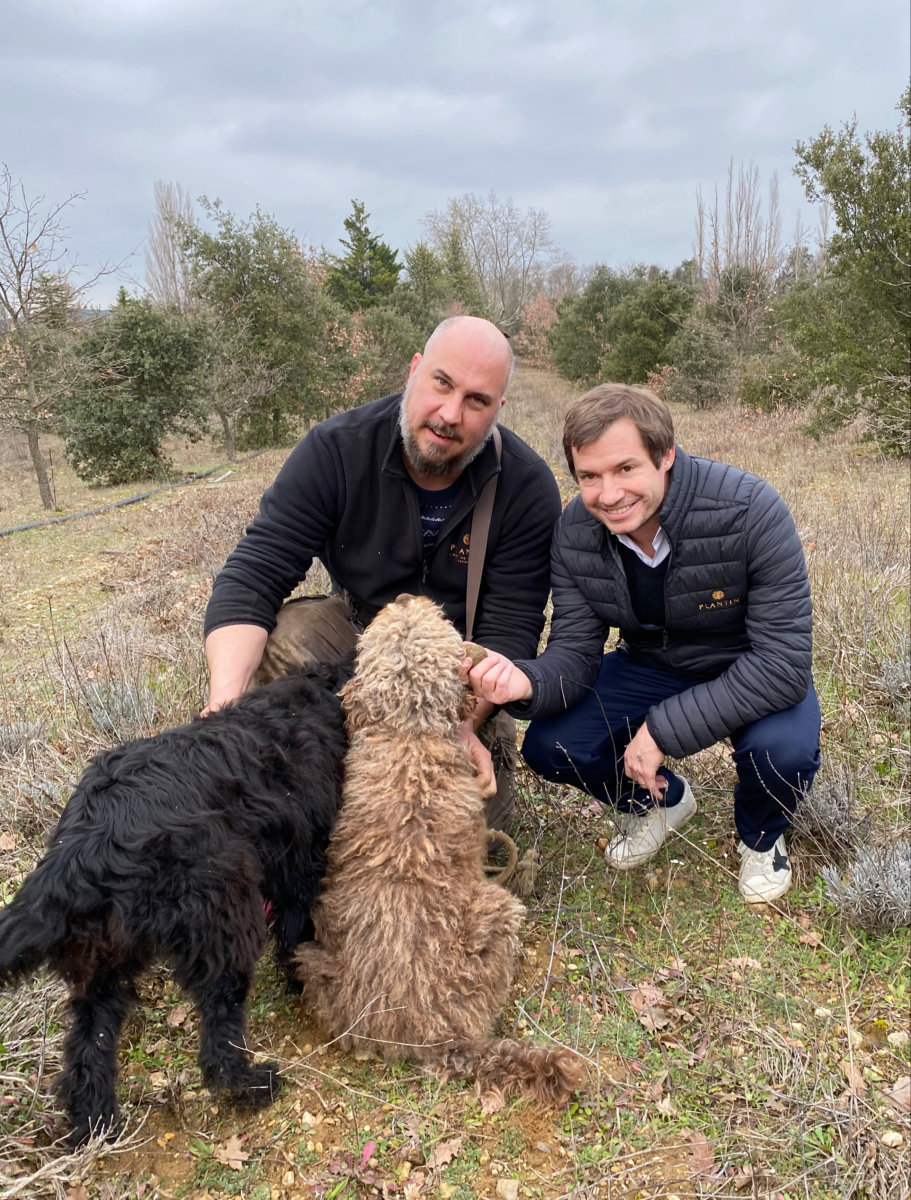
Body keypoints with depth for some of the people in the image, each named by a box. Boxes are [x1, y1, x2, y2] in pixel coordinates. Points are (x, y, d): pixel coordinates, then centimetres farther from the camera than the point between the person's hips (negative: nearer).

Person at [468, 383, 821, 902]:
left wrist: (662, 729, -33)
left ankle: (762, 837, 6)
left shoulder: (751, 511, -31)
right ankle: (664, 800, 18)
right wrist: (526, 682, -40)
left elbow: (783, 662, -31)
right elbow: (575, 653, -14)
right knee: (548, 747, -15)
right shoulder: (575, 530, -18)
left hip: (754, 675, -3)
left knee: (783, 751, -34)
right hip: (651, 668, 4)